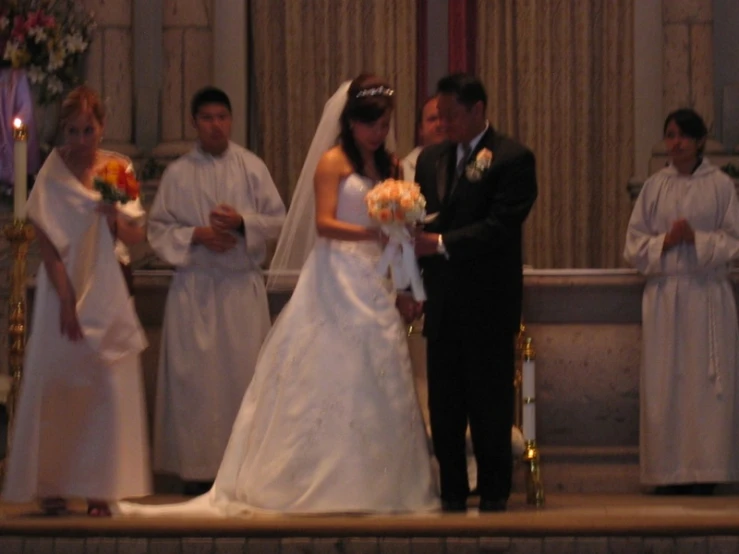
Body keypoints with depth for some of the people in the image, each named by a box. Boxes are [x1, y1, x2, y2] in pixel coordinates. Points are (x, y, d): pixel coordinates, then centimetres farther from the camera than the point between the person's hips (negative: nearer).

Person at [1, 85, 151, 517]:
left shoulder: (119, 170, 5)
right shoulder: (53, 174, -5)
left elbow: (136, 237, 7)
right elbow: (49, 245, -9)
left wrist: (117, 217, -15)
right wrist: (67, 303, -15)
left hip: (108, 292, 3)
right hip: (65, 289, -3)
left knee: (107, 387, -1)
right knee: (56, 385, -1)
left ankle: (99, 488, 4)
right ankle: (53, 486, 6)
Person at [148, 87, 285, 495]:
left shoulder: (252, 167, 5)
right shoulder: (177, 173, 5)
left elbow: (277, 220, 5)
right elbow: (158, 229, 5)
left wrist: (242, 223, -12)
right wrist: (196, 235, -11)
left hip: (242, 285, 0)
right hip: (193, 286, 0)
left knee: (243, 371, -1)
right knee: (193, 375, -2)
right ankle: (197, 467, 2)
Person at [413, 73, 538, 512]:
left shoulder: (513, 158, -6)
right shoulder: (430, 159, 14)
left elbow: (501, 225, -15)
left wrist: (442, 243, -19)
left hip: (489, 304, -5)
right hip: (442, 303, 6)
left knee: (490, 405, 0)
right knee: (444, 406, 6)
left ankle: (494, 493, 8)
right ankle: (452, 493, 12)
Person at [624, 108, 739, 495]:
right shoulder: (654, 187, 9)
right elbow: (633, 246, 8)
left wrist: (696, 238, -14)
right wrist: (665, 241, -10)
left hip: (708, 296, -2)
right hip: (663, 296, 2)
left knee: (706, 383, -3)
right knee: (663, 386, 0)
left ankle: (705, 471, 0)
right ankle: (668, 474, 3)